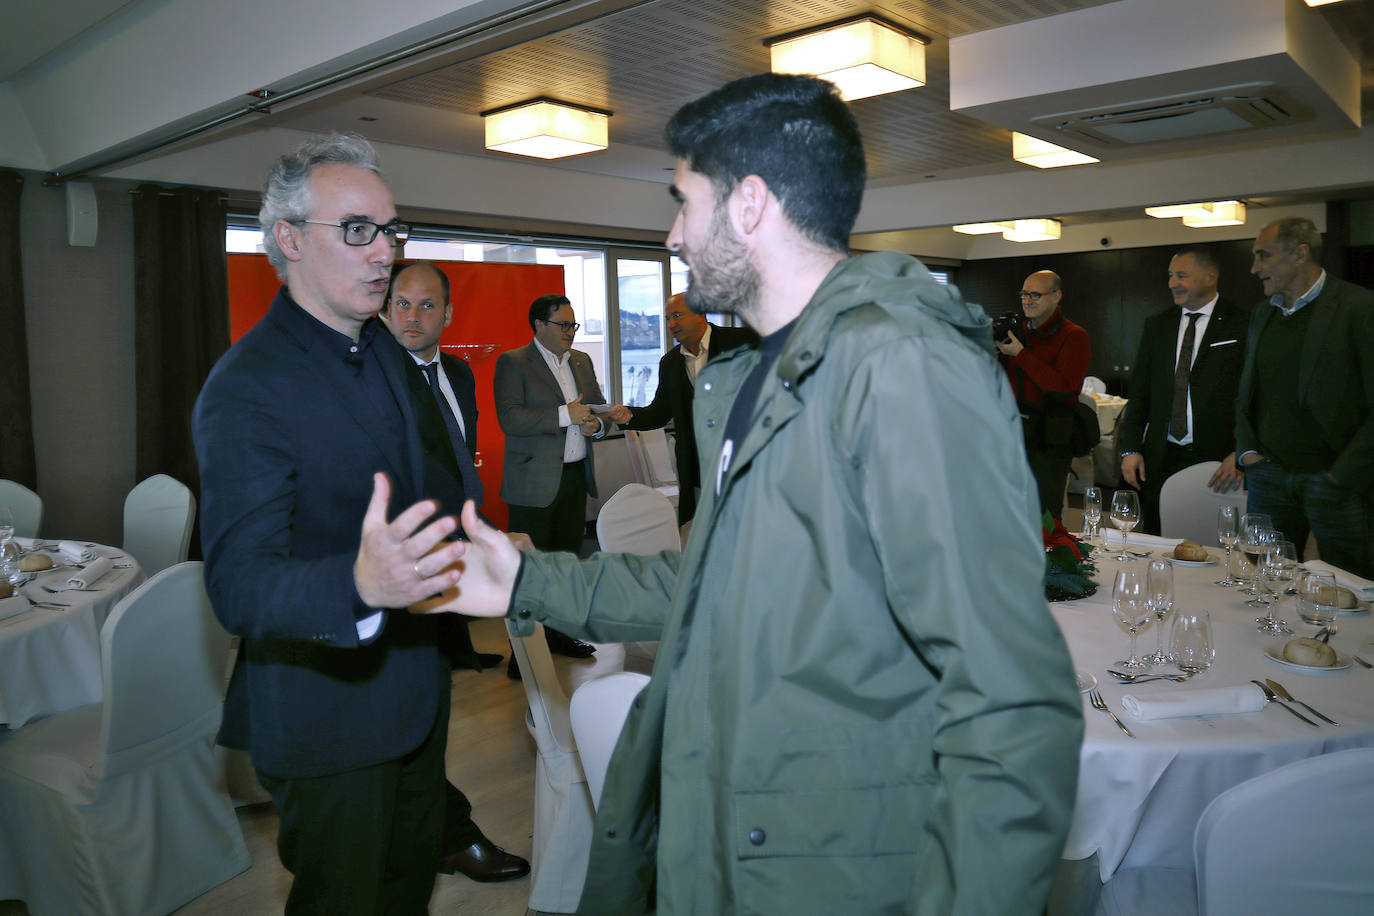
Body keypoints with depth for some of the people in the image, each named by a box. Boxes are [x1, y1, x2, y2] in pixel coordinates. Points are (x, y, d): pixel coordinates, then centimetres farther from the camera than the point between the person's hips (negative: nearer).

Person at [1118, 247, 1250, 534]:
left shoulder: (1242, 325, -1)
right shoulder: (1157, 325, 13)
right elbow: (1139, 392, 13)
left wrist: (1240, 455, -15)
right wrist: (1131, 449, 4)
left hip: (1217, 461, -4)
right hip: (1160, 458, 4)